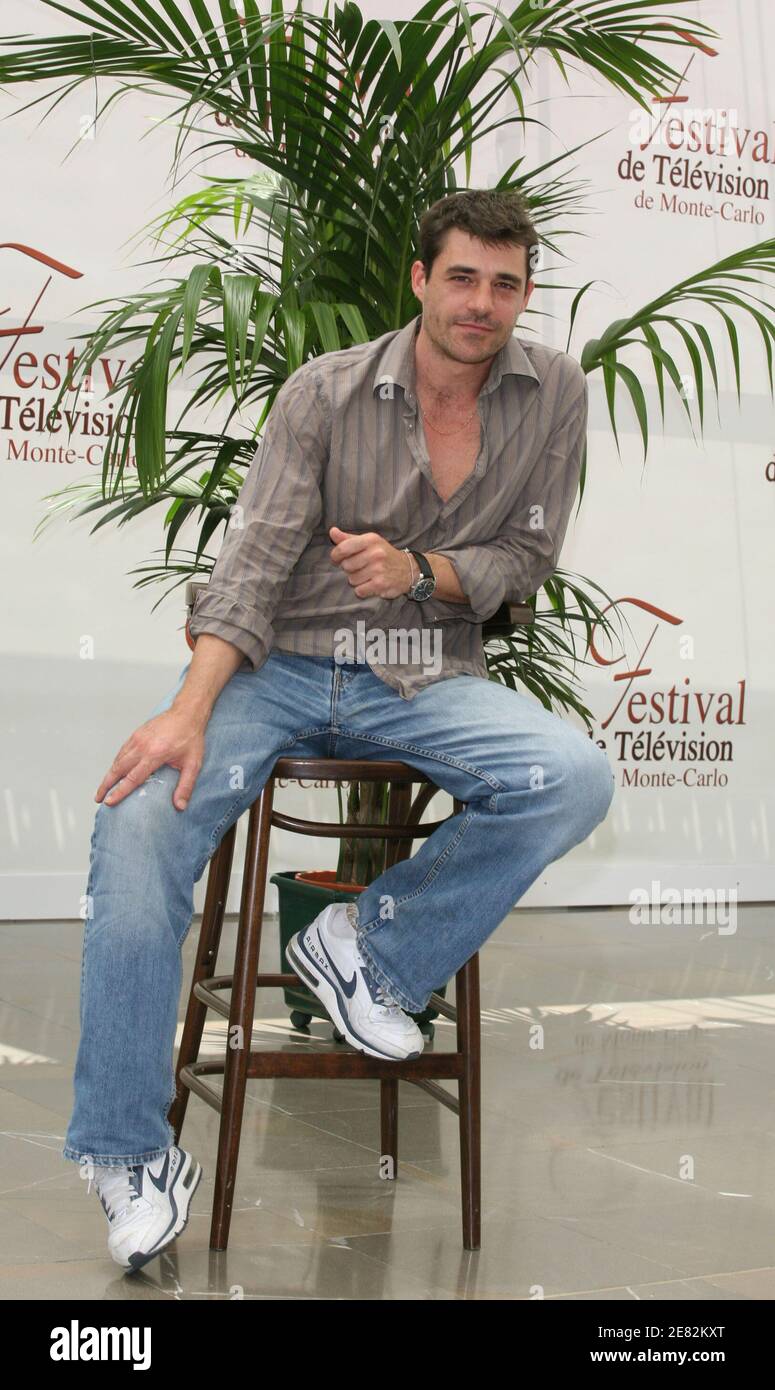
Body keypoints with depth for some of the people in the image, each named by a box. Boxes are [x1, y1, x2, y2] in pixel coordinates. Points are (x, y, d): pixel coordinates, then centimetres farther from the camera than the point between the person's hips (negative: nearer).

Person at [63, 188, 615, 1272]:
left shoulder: (555, 393, 3)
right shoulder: (327, 392, -3)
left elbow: (527, 557, 7)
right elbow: (254, 560, -9)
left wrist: (418, 570, -14)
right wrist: (191, 711, -23)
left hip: (425, 679, 2)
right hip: (281, 664, -1)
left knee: (576, 781, -29)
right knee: (140, 817, -27)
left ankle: (373, 943, -5)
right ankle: (130, 1157, -13)